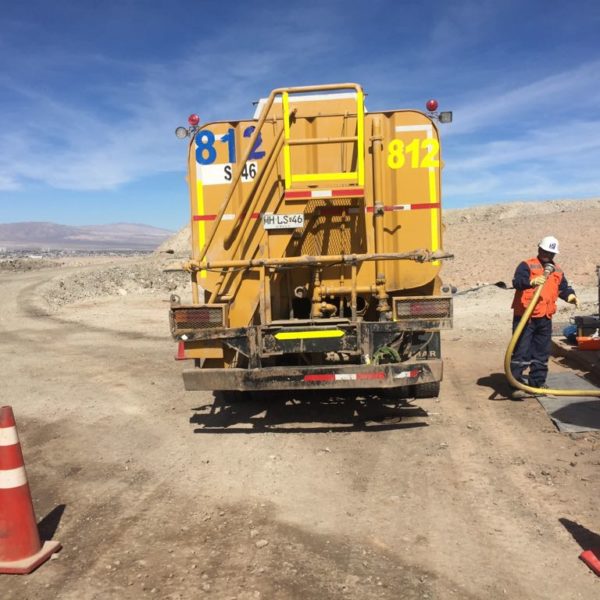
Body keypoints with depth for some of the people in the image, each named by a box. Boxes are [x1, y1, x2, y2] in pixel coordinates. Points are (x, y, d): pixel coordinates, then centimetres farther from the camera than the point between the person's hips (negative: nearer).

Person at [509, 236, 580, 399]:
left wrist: (570, 295, -3)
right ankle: (517, 385, -3)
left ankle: (538, 383, 25)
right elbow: (517, 282, -21)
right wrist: (531, 282, -42)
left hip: (545, 318, 7)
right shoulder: (527, 265, -7)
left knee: (542, 353, 14)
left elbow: (563, 287, 20)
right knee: (521, 352, -6)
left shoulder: (557, 271, 15)